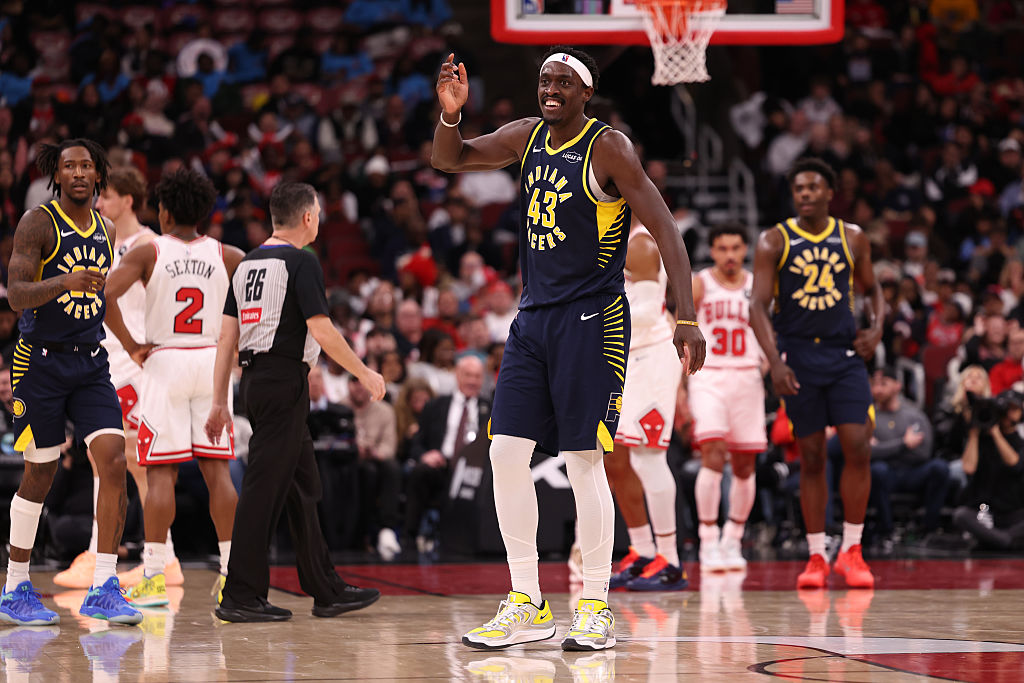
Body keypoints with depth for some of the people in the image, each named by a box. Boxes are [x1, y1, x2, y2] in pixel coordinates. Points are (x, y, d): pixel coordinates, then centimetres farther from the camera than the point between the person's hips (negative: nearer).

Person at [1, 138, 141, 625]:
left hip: (91, 362, 5)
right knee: (40, 474, 1)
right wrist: (64, 282, -34)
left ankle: (103, 588, -9)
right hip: (40, 361, -5)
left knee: (114, 462, -11)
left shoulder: (106, 231, 12)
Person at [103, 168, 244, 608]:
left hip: (165, 360, -2)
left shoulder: (148, 252, -4)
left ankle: (154, 578, -4)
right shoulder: (225, 256, 4)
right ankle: (233, 573, 2)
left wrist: (130, 346, -8)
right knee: (217, 470, 5)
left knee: (161, 472, -1)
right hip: (212, 360, 2)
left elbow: (105, 294, -17)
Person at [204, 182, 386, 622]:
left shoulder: (247, 264, 14)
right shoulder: (301, 263, -9)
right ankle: (240, 597, -7)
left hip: (255, 382, 9)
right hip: (284, 382, -9)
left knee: (303, 487, 14)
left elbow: (227, 337, 13)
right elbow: (321, 330, -15)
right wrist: (365, 374, -4)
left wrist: (220, 402, 15)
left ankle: (327, 591, 19)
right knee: (264, 487, -7)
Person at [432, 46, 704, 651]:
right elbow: (450, 159, 17)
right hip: (533, 317, 7)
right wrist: (450, 114, -6)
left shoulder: (609, 148, -11)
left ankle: (596, 607, 3)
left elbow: (666, 230, -14)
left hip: (592, 318, -7)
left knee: (584, 459, -6)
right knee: (507, 452, 0)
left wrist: (687, 319, -22)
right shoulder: (530, 136, 9)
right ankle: (528, 605, 7)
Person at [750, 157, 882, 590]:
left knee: (858, 448, -10)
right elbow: (758, 304, -7)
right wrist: (774, 361, -18)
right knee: (811, 458, 2)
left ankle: (851, 551, 1)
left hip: (844, 353, 1)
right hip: (798, 357, -1)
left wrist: (876, 327, 0)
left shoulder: (852, 239, 6)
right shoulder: (774, 242, -2)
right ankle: (816, 557, 11)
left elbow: (871, 289, 20)